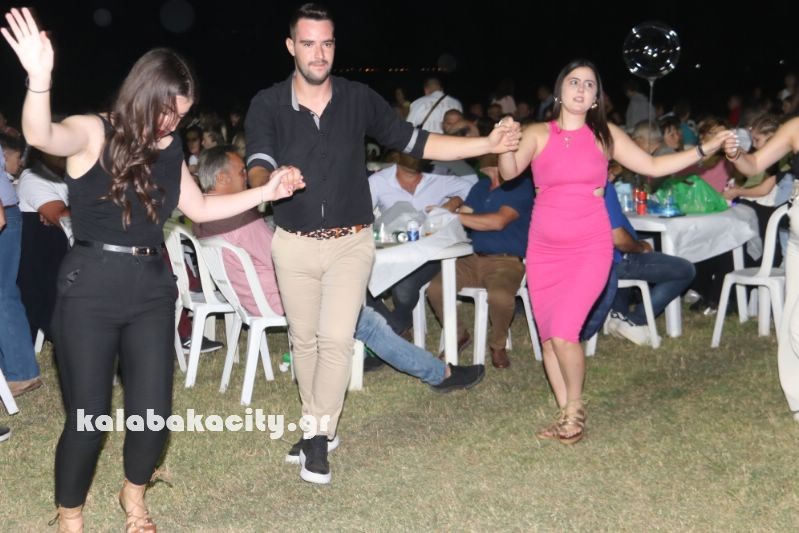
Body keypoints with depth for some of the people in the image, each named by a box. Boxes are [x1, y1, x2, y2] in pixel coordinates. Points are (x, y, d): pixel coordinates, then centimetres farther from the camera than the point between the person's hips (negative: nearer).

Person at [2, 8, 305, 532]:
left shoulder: (168, 150, 10)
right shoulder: (93, 133, -8)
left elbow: (200, 208, 20)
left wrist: (268, 191, 13)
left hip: (152, 289, 5)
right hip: (91, 289, -5)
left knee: (153, 412, 6)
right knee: (89, 416, 0)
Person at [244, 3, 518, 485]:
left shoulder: (360, 99, -4)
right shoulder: (268, 105, -8)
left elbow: (415, 142, -2)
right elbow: (258, 163, -20)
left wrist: (488, 144, -10)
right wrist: (268, 184, -47)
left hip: (350, 243, -1)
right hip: (294, 245, 1)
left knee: (336, 339, -9)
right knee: (305, 339, 14)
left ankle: (318, 436, 3)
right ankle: (316, 424, 32)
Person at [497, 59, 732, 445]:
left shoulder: (605, 135, 3)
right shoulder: (538, 134, 1)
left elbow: (652, 166, 7)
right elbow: (509, 172, -13)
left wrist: (705, 149, 3)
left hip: (590, 248, -2)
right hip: (544, 249, 2)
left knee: (564, 334, -15)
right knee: (548, 337, 7)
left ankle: (575, 407, 12)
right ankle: (566, 413, 26)